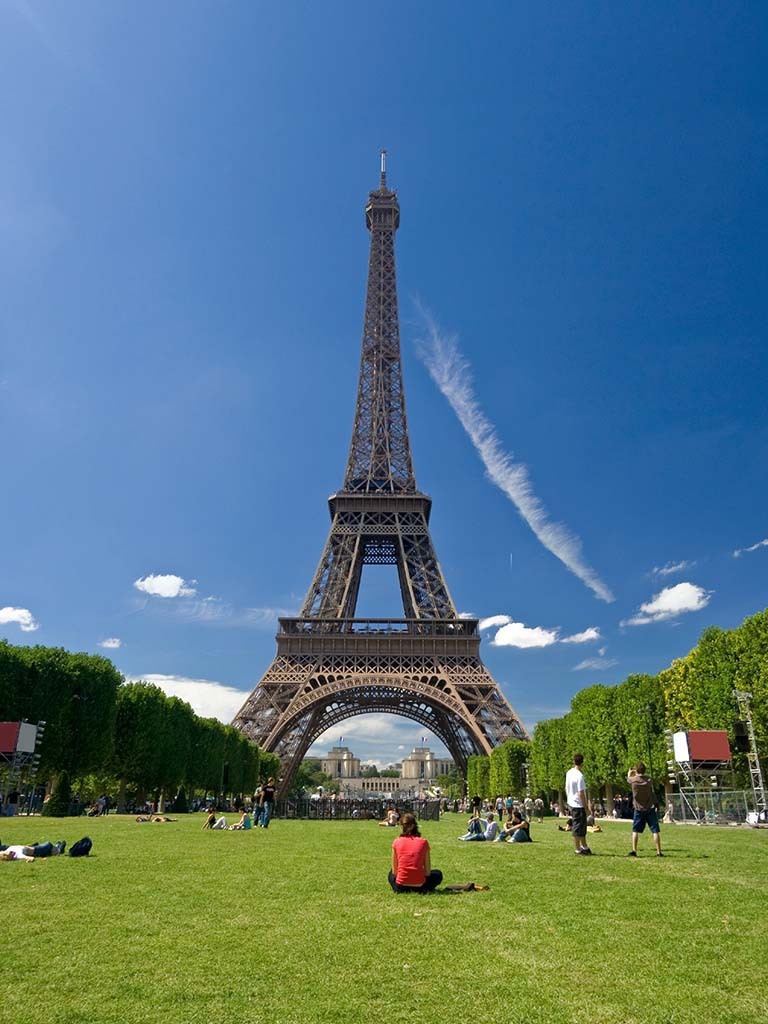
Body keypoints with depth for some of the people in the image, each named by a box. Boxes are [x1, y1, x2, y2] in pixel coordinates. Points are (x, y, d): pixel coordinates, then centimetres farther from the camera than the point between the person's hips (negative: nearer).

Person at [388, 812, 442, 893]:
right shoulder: (423, 842, -1)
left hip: (400, 887, 1)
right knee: (438, 874, 29)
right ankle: (422, 890, 9)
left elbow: (394, 871, 5)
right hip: (419, 886, -1)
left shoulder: (397, 842, -1)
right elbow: (428, 871, 2)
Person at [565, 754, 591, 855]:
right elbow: (581, 793, -21)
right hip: (578, 805, -8)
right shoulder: (579, 776, -22)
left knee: (582, 825, 19)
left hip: (571, 803, 8)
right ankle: (577, 849, 10)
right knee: (578, 827, 2)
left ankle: (584, 846, 28)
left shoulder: (569, 773, 4)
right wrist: (586, 807, -13)